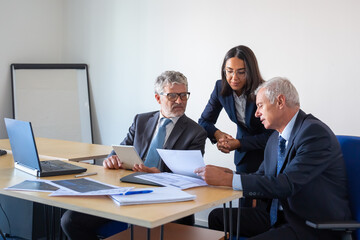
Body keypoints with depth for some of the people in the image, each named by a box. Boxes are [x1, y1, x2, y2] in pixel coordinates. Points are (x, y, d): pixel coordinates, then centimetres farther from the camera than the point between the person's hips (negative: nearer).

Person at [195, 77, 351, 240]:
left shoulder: (315, 132, -18)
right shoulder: (275, 139, 11)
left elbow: (286, 185, -27)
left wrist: (228, 179, -27)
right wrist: (228, 175, -6)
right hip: (278, 216, 9)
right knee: (217, 216, 4)